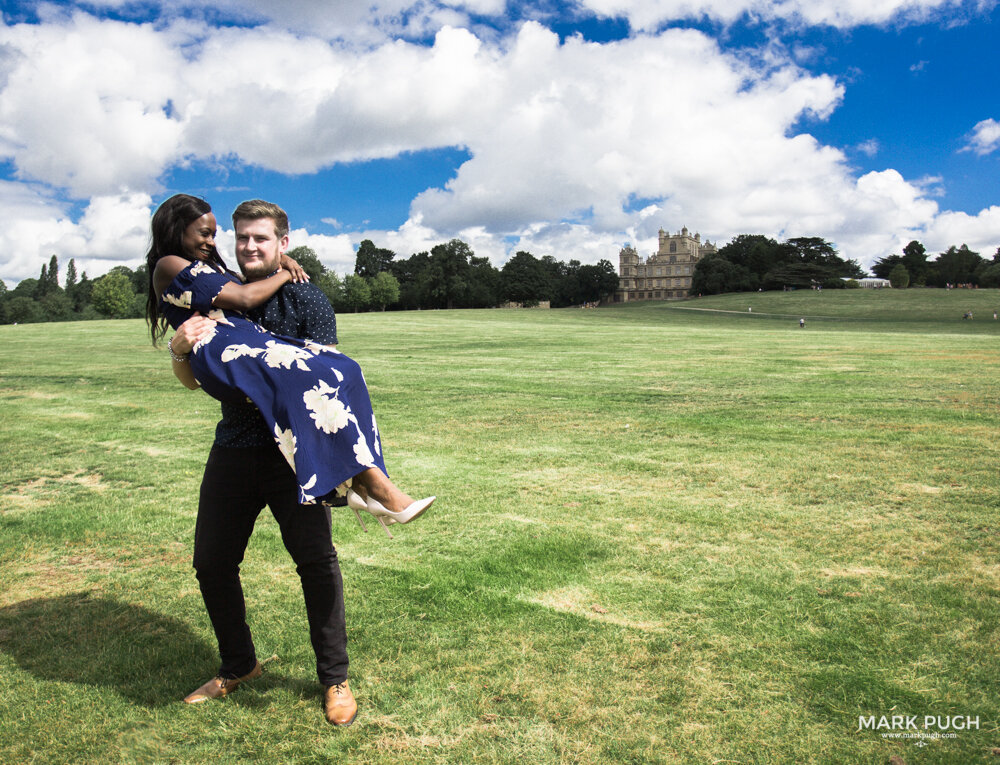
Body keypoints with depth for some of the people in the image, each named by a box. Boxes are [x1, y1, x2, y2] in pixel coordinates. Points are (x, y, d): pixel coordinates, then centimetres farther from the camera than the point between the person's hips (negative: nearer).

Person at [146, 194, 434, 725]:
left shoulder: (304, 299, 2)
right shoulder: (220, 300, 11)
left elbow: (324, 372, -8)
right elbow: (192, 381, 9)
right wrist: (183, 349, -11)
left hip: (292, 451, -3)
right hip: (233, 448, 4)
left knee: (316, 561, 1)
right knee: (211, 562, 11)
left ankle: (335, 681, 19)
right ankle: (238, 667, 35)